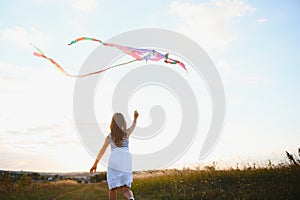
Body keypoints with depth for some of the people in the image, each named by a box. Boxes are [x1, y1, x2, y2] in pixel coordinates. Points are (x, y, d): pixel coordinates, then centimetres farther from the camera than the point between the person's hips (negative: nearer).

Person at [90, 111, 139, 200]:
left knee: (113, 189, 5)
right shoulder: (127, 132, 16)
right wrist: (135, 118, 59)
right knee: (125, 189, -2)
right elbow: (133, 126, 40)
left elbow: (102, 151, 23)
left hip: (114, 162, 0)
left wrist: (95, 164, 32)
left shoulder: (109, 136, 17)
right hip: (126, 163, 1)